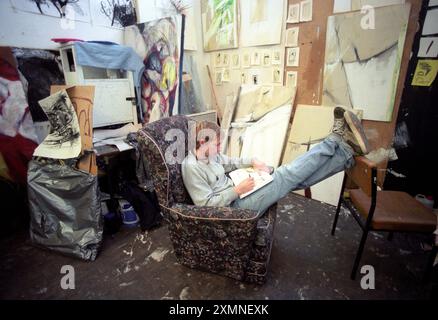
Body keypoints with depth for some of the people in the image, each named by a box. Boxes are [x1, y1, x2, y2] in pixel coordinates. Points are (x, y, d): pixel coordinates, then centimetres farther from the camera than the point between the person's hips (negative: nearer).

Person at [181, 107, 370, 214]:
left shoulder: (209, 154, 7)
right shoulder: (191, 167, -21)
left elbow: (230, 163, 20)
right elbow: (206, 204, -24)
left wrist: (253, 162, 2)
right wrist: (237, 190, -23)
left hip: (235, 195, 8)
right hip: (236, 205, -8)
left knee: (298, 178, -3)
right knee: (288, 175, -14)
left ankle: (349, 152, 2)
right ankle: (335, 139, -1)